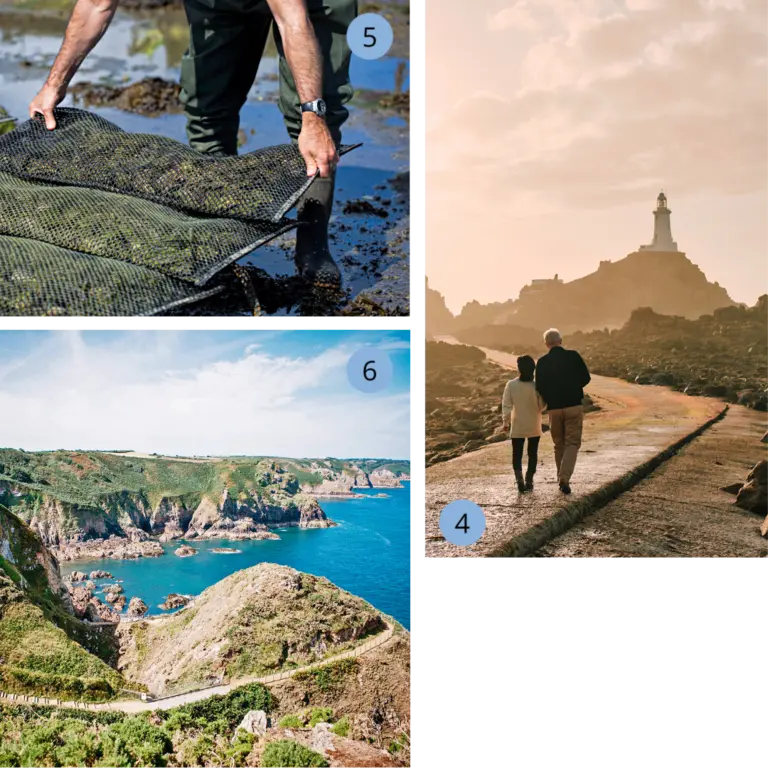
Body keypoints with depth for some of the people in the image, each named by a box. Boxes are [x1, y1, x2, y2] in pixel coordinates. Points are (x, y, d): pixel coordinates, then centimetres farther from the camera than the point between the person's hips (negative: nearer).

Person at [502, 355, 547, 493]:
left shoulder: (511, 385, -13)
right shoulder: (537, 386, -15)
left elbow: (506, 405, -9)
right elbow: (542, 406, -10)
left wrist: (505, 421, 2)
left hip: (517, 427, 0)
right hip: (534, 427, 0)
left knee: (517, 454, 9)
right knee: (532, 454, 15)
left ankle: (519, 479, -10)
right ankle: (529, 481, 14)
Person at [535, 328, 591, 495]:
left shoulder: (542, 362, -3)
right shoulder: (573, 356, -4)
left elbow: (540, 388, -2)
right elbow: (586, 378, 1)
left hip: (554, 408, 2)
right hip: (574, 406, -2)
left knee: (559, 444, 16)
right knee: (572, 443, 2)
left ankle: (561, 478, 21)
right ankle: (564, 478, -16)